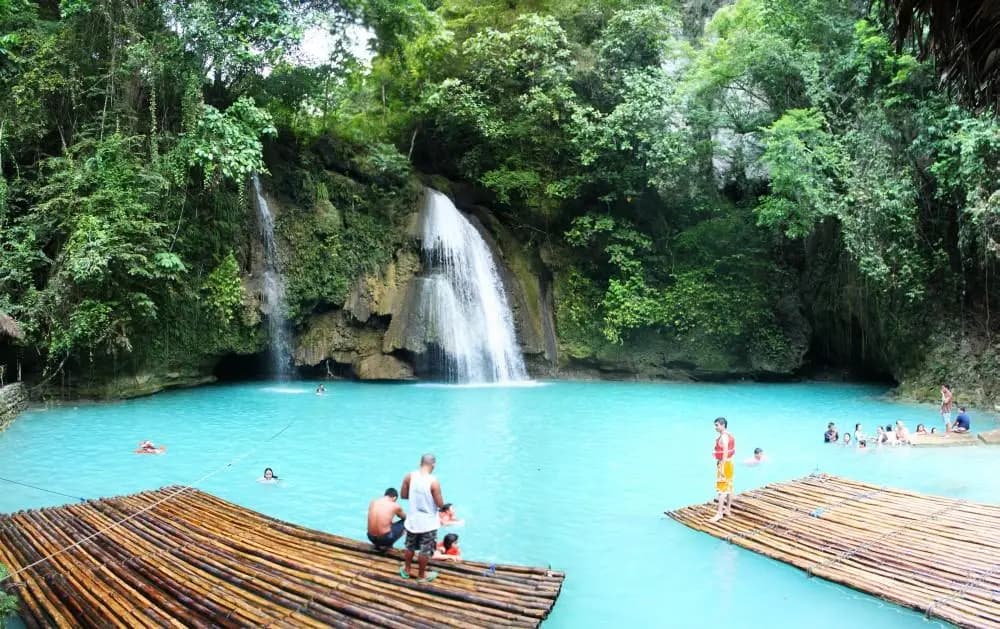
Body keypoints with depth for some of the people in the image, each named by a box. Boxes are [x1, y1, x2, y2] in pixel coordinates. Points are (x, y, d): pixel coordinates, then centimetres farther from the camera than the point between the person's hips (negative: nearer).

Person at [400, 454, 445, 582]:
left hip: (412, 520, 4)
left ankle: (406, 570, 41)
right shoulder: (433, 482, -24)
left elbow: (403, 495, 0)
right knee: (425, 551, 15)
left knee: (410, 547, 24)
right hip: (428, 522, -4)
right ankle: (421, 575, 30)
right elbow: (440, 504, -17)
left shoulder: (409, 476, -11)